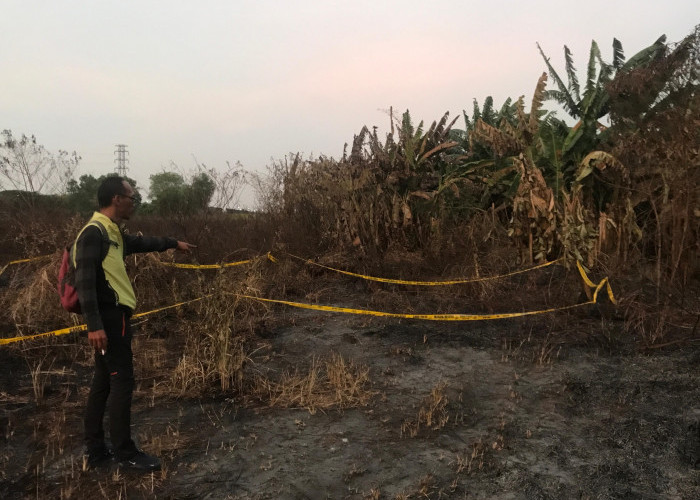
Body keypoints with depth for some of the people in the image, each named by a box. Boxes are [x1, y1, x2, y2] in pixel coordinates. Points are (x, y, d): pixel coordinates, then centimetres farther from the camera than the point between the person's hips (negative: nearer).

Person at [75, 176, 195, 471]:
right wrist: (94, 325, -27)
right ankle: (124, 451, 6)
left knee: (104, 381, 13)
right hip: (109, 317, -10)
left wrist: (173, 243, 46)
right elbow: (84, 281, -22)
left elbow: (140, 243, 35)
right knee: (121, 381, -4)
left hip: (112, 316, 10)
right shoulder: (94, 232, -14)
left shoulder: (112, 233, 15)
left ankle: (95, 450, 22)